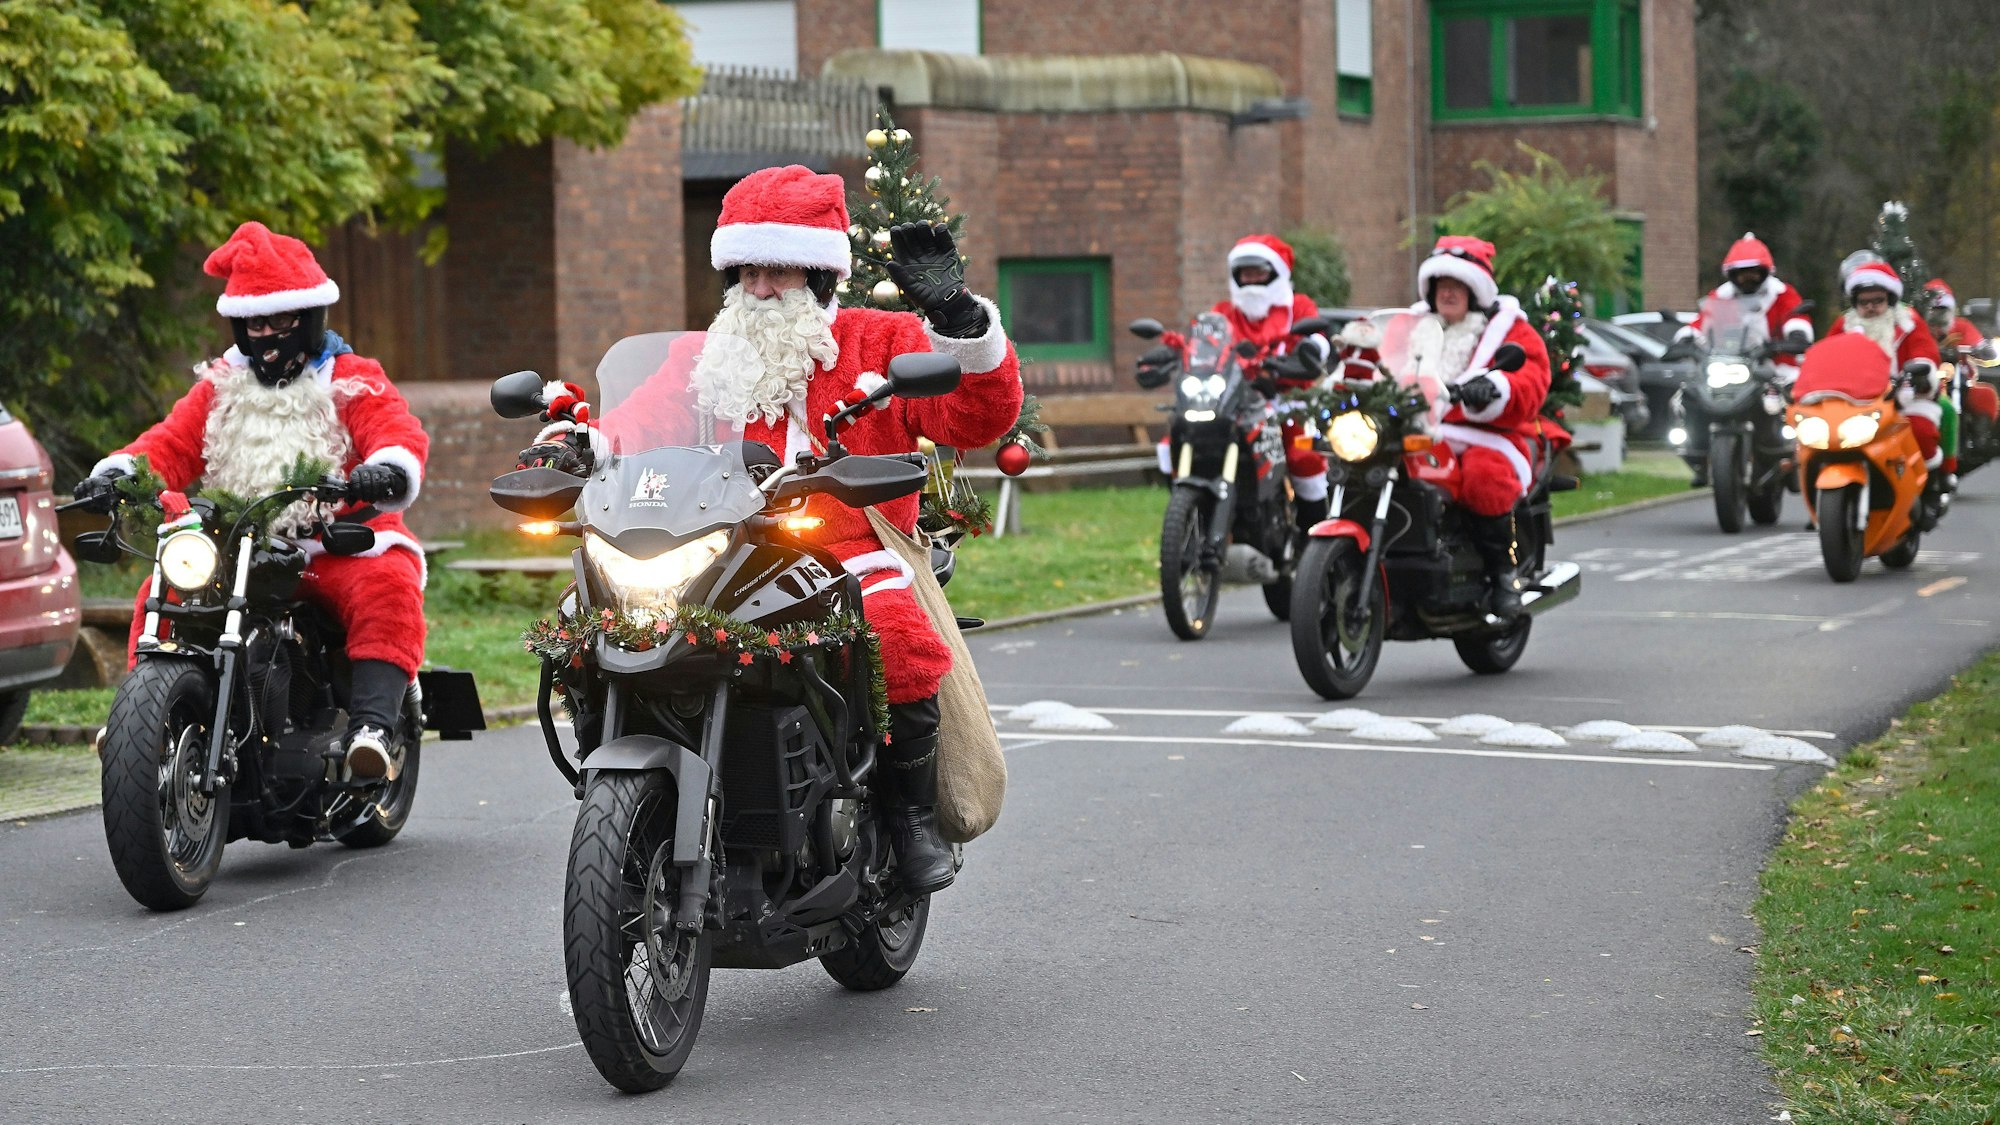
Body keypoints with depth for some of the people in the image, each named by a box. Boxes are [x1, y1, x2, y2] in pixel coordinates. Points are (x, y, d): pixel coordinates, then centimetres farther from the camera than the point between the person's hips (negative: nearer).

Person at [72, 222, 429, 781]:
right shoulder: (218, 387, 18)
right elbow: (173, 442, 11)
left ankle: (373, 724, -43)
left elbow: (397, 431, -11)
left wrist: (388, 467, -36)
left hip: (338, 545, -4)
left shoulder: (354, 382, 5)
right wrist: (119, 471, -11)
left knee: (386, 588, -34)